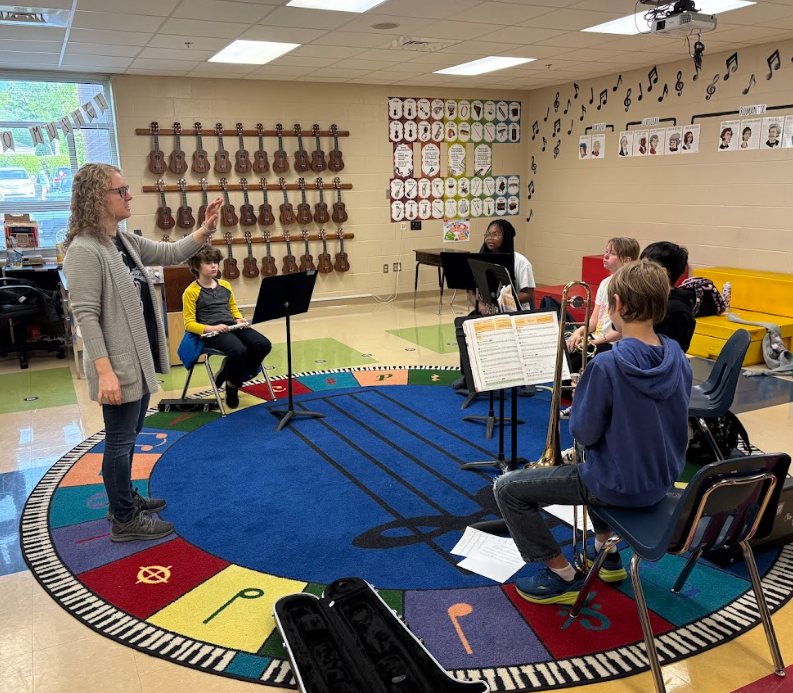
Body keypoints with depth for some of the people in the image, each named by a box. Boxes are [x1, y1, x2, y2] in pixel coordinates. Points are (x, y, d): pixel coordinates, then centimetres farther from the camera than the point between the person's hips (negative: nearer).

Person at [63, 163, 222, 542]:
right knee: (120, 440, 3)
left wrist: (205, 230, -5)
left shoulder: (126, 241, 8)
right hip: (118, 365, -9)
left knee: (129, 435, 22)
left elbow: (171, 253, 13)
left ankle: (125, 499, 39)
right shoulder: (84, 251, -20)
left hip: (139, 358, 9)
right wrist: (104, 370, -26)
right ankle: (125, 521, 18)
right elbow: (86, 315, -23)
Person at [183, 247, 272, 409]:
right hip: (212, 332, -6)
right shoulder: (191, 292, -2)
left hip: (232, 327, 6)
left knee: (264, 345, -19)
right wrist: (211, 328, -21)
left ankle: (233, 373, 4)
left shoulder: (225, 285, 16)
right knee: (238, 350, -36)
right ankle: (231, 387, -6)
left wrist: (239, 319, 2)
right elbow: (189, 323, -5)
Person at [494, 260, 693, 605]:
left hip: (620, 486, -8)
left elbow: (585, 433, -19)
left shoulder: (608, 365, -28)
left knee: (507, 487, 1)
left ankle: (564, 576, 10)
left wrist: (581, 395, -2)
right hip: (662, 479, 8)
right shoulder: (677, 356, -5)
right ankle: (607, 553, 39)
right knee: (585, 464, 38)